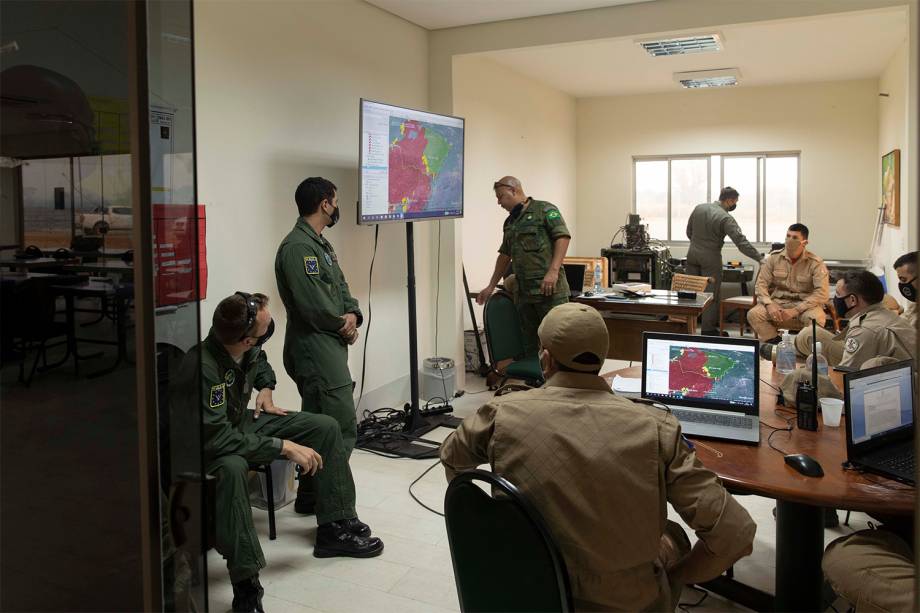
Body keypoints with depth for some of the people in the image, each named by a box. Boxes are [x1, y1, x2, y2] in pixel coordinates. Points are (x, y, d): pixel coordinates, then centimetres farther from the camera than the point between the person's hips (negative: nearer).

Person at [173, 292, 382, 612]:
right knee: (233, 467, -43)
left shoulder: (248, 348, -11)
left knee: (326, 427, -2)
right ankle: (246, 586, -34)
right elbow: (217, 438, -38)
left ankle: (335, 526, 6)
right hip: (206, 444, -8)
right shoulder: (202, 367, -36)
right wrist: (285, 446, -36)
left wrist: (266, 388, -1)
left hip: (241, 422, 8)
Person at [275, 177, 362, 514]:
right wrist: (343, 325, -6)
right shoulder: (298, 246, -16)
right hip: (315, 349, -11)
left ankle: (311, 495, 26)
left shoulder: (321, 244, 18)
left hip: (329, 346, 11)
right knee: (343, 428, -10)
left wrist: (352, 315, -5)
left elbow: (341, 287, 16)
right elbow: (313, 304, -23)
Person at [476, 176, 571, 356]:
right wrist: (491, 286, 27)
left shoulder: (545, 210, 0)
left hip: (550, 288, -7)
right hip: (522, 292, 7)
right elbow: (504, 255, 28)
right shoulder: (509, 223, 21)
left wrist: (553, 271, -20)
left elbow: (563, 237, -10)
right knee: (529, 343, 7)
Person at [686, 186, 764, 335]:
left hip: (693, 254, 6)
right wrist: (759, 258, -19)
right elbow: (741, 242, -21)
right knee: (712, 294, 3)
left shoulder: (699, 208, 2)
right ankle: (708, 328, 5)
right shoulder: (725, 218, -16)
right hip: (710, 258, -6)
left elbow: (689, 232, 11)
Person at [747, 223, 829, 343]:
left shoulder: (816, 263, -7)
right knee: (753, 314, -25)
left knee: (815, 318, -36)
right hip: (778, 303, 2)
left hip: (805, 305, -2)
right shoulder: (774, 257, 2)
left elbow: (822, 293, -16)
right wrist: (769, 304, -17)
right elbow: (761, 284, 2)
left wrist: (796, 310, -24)